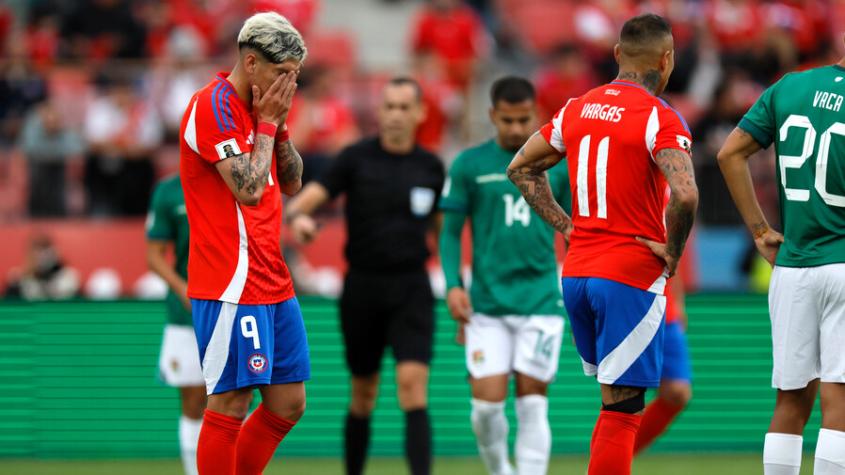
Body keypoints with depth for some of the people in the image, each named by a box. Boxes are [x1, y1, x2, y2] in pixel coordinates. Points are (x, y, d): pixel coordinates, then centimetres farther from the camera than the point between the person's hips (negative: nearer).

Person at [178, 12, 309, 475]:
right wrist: (266, 124, -9)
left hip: (273, 284, 9)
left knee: (289, 403, 9)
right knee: (229, 405, -7)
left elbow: (292, 182, 19)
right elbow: (249, 189, -20)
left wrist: (279, 125, 6)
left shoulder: (259, 109, 15)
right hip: (232, 288, -9)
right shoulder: (213, 106, -13)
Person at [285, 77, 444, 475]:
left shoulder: (431, 168, 5)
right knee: (363, 395, 9)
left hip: (411, 289, 0)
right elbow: (313, 194, -12)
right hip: (362, 286, 0)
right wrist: (298, 215, -36)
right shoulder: (356, 158, -1)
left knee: (412, 385, -16)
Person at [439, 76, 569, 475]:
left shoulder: (559, 165, 5)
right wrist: (453, 285, -5)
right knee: (487, 404, -5)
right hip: (487, 303, 0)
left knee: (532, 404, -5)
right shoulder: (469, 165, 3)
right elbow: (451, 231, 7)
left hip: (540, 300, 0)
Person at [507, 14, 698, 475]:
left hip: (576, 271, 7)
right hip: (632, 276, -7)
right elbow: (685, 195, -26)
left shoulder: (578, 109, 9)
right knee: (622, 406, -5)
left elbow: (521, 167, 19)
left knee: (616, 395, 20)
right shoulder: (659, 118, -12)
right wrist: (671, 252, -10)